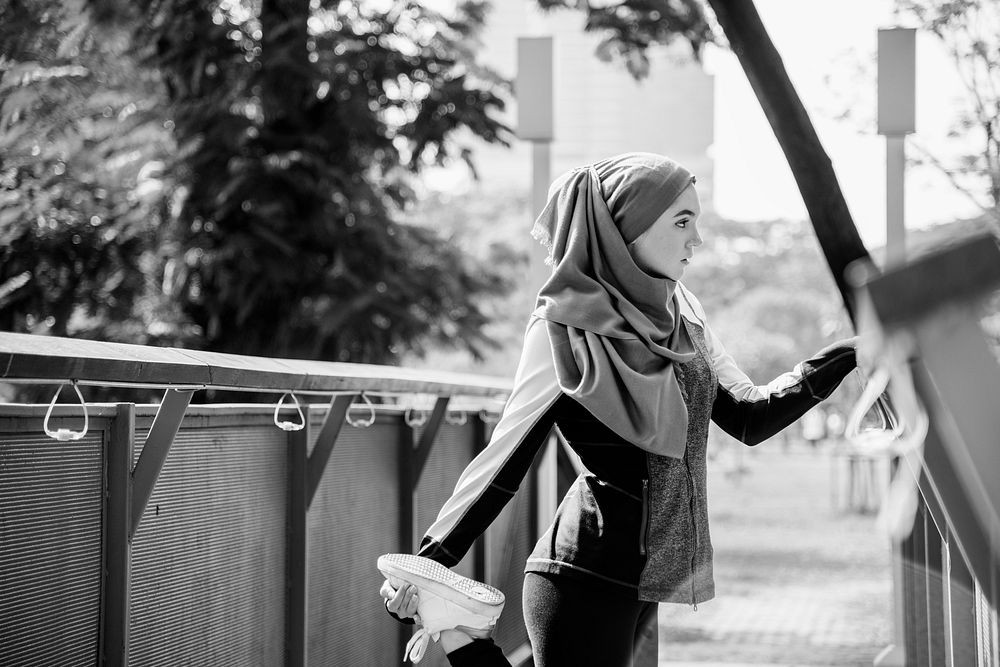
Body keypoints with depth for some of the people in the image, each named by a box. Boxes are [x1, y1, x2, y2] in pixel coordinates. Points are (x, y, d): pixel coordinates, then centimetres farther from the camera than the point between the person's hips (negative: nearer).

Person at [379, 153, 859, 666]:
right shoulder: (567, 322, -11)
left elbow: (748, 416, 8)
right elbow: (507, 452, -10)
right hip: (586, 577, -7)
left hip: (641, 576, 7)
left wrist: (848, 355, -3)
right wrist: (429, 562, -14)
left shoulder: (679, 312, 9)